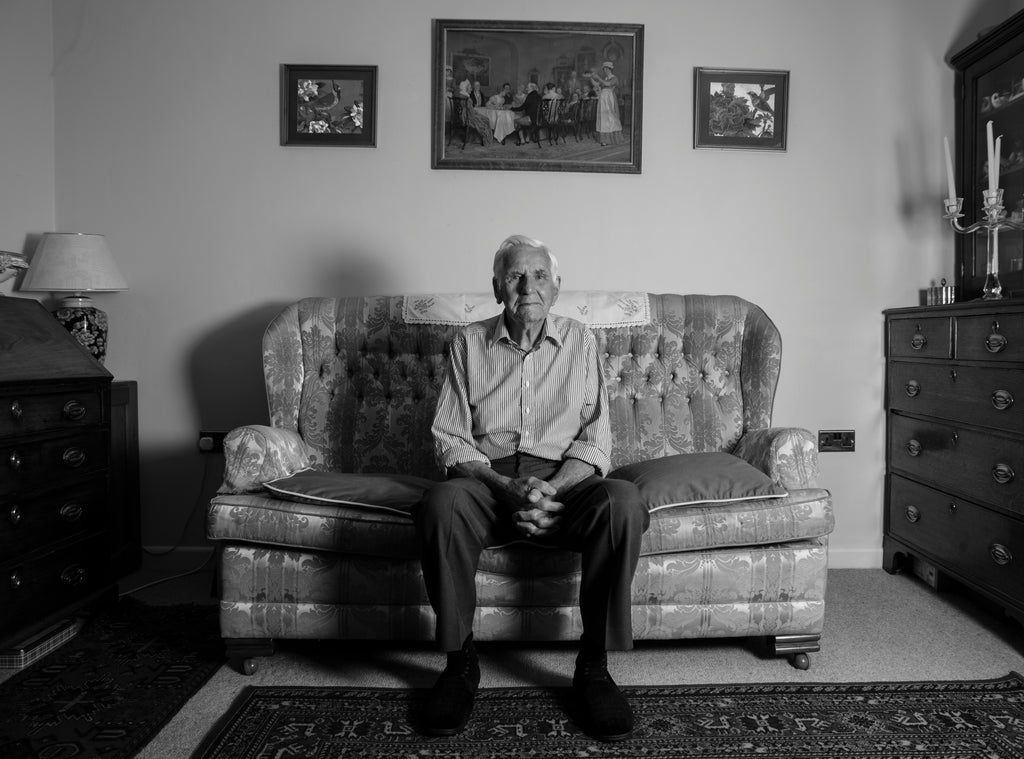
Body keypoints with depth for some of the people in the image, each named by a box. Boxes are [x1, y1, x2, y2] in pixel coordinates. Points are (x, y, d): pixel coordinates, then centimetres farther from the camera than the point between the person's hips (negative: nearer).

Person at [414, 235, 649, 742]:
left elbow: (594, 439, 3)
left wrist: (550, 490, -16)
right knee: (441, 504, -34)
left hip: (563, 478, 1)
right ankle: (460, 663, -13)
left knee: (622, 502, -32)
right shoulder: (469, 343, 8)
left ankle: (593, 665, -13)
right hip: (487, 477, 0)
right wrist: (507, 486, -17)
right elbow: (449, 440, 2)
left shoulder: (580, 342, 10)